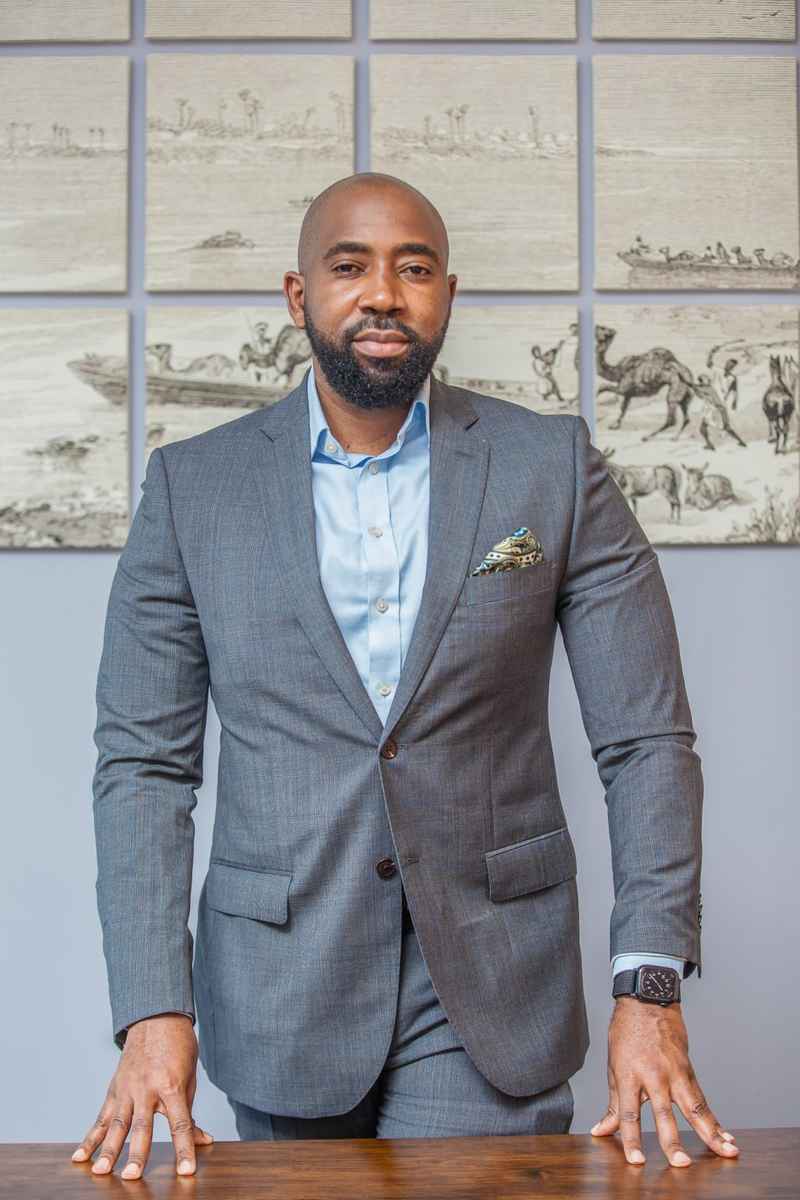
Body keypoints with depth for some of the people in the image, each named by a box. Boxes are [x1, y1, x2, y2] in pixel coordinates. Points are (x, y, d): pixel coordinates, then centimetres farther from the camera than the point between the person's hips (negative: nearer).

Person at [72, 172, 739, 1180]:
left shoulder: (554, 466, -2)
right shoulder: (192, 484, 0)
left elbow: (648, 740, -3)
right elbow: (144, 762, -2)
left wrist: (649, 989, -12)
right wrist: (154, 1013, -11)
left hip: (492, 993, -1)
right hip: (281, 998, 1)